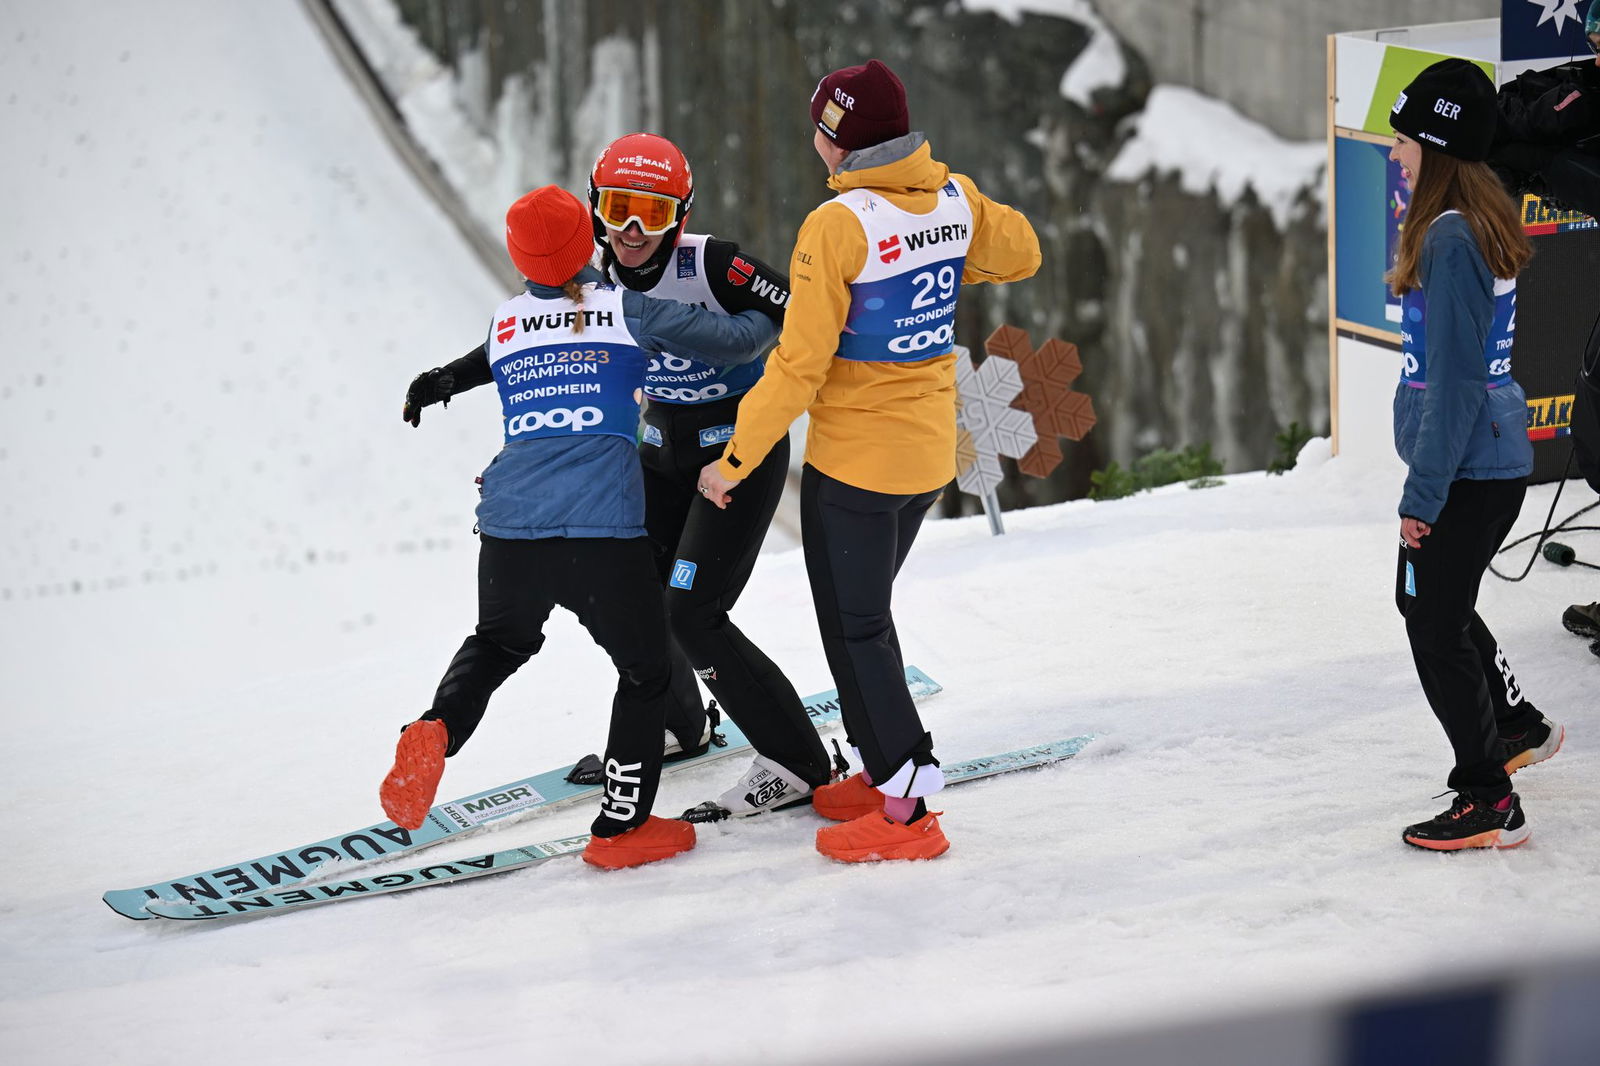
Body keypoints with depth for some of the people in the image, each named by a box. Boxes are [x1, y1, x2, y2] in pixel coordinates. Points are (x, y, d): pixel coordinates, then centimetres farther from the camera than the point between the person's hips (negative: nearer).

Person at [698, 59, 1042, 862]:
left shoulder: (838, 226, -22)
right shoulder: (956, 198, -3)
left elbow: (800, 365, -21)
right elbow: (1020, 254, 17)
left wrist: (736, 460, -12)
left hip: (853, 459, -7)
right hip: (931, 453, 7)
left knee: (854, 629, 3)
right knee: (867, 613, 22)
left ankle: (907, 808, 1)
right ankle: (885, 771, 30)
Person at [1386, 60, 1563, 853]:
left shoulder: (1449, 238, -21)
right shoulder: (1487, 222, 9)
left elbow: (1453, 379, -22)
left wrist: (1422, 495, -19)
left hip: (1465, 470, -10)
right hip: (1500, 460, 10)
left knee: (1436, 627, -1)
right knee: (1430, 603, 25)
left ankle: (1489, 805, 4)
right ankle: (1518, 726, 40)